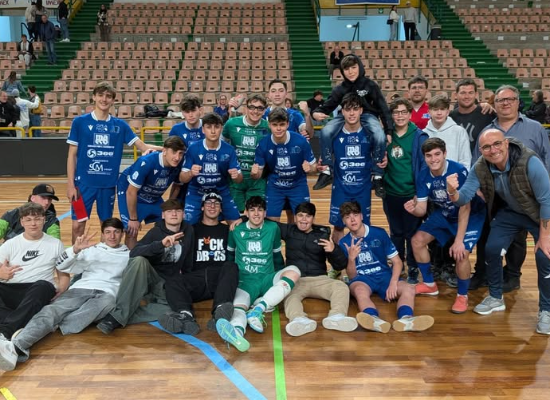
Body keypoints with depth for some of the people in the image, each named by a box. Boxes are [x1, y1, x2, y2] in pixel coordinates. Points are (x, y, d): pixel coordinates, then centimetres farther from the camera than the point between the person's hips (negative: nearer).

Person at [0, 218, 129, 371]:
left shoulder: (129, 256, 23)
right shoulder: (91, 250, 25)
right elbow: (62, 266, 17)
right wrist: (75, 249, -1)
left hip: (108, 294, -2)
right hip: (81, 289, 2)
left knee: (106, 302, -40)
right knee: (51, 310, -29)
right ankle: (16, 347, -53)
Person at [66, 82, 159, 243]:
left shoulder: (120, 125, 4)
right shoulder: (80, 122, -1)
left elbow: (143, 146, -1)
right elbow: (72, 155, 0)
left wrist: (164, 148, -20)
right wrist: (71, 184, -6)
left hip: (108, 184, 2)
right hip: (84, 183, -2)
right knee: (78, 225, 1)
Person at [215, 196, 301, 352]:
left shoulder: (273, 228, 7)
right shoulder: (236, 230, 4)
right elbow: (230, 254, 18)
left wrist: (281, 278, 19)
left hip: (267, 279, 2)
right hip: (245, 281, -2)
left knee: (294, 271, -28)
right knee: (238, 306, -36)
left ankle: (258, 309, -39)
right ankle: (237, 331, -72)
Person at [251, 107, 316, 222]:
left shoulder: (301, 141, -21)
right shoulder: (263, 144, -17)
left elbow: (313, 165, -8)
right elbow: (258, 174, -8)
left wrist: (309, 168, -31)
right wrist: (254, 173, -31)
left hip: (298, 186, 0)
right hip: (274, 187, 1)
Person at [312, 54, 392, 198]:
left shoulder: (370, 85, -7)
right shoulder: (340, 89, -2)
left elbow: (383, 108, -7)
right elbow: (327, 106, -1)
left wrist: (389, 131, -16)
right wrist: (316, 113, -26)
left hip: (367, 115, -1)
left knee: (380, 138, -33)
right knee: (326, 132, -28)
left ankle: (377, 177, -16)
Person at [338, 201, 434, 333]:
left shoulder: (379, 233, -1)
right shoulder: (344, 243, 0)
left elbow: (397, 261, 0)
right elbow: (352, 276, -1)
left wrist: (393, 283, -17)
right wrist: (351, 258, -21)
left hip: (384, 275, 2)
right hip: (362, 278, -1)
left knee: (409, 289, -28)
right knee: (359, 290, -37)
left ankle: (405, 319, -59)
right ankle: (374, 320, -68)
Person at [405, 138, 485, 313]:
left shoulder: (459, 171, -31)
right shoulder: (423, 177, -12)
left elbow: (465, 208, -29)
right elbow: (422, 210, -10)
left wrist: (459, 240, -32)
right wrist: (413, 208, -35)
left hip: (471, 215, -6)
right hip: (444, 214, 6)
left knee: (460, 253, -25)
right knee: (417, 240, -3)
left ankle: (462, 295, 2)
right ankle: (429, 285, 18)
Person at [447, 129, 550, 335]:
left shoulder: (530, 162, -34)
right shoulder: (480, 168, -20)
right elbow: (464, 197, -20)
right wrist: (453, 192, -45)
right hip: (510, 212, 4)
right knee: (492, 250, -4)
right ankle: (496, 298, 19)